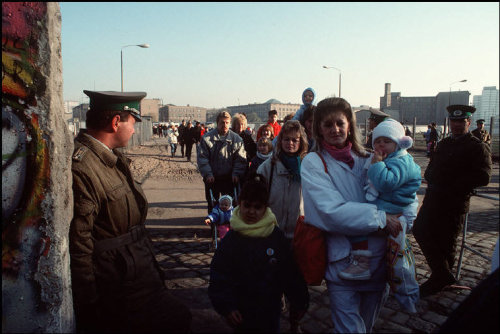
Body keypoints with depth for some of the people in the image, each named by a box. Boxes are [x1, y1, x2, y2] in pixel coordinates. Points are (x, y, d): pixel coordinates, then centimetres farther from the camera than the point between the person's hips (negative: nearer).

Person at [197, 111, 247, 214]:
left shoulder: (236, 139, 0)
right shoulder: (207, 138, -2)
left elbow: (241, 159, -1)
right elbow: (202, 158, -5)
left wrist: (236, 174, -14)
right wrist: (208, 174, -14)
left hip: (229, 179, 0)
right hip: (212, 178, 0)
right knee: (212, 205, 13)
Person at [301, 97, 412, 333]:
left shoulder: (368, 159, 5)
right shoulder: (313, 163, -8)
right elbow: (331, 212, -20)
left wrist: (401, 218, -10)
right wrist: (381, 218, -20)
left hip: (378, 259, 5)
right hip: (342, 262, -5)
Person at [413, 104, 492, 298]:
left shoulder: (478, 148, -5)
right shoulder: (444, 144, 16)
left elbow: (483, 177, -15)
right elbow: (430, 170, 20)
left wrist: (453, 184, -16)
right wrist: (432, 178, -2)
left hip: (455, 203, -7)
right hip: (433, 198, 7)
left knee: (446, 242, 1)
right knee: (420, 231, 6)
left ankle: (438, 281, 19)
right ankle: (444, 275, 20)